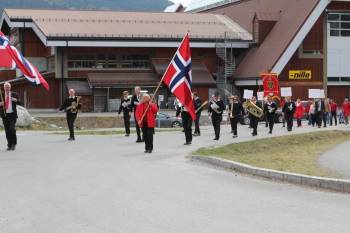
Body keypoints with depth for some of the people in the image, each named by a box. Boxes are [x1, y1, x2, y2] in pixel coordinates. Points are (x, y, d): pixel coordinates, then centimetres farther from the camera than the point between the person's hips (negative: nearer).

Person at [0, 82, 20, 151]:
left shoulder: (14, 94, 3)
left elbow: (19, 103, 1)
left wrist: (16, 100, -19)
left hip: (12, 114, -2)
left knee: (12, 129, -15)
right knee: (7, 131, 3)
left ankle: (14, 144, 1)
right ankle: (9, 145, 12)